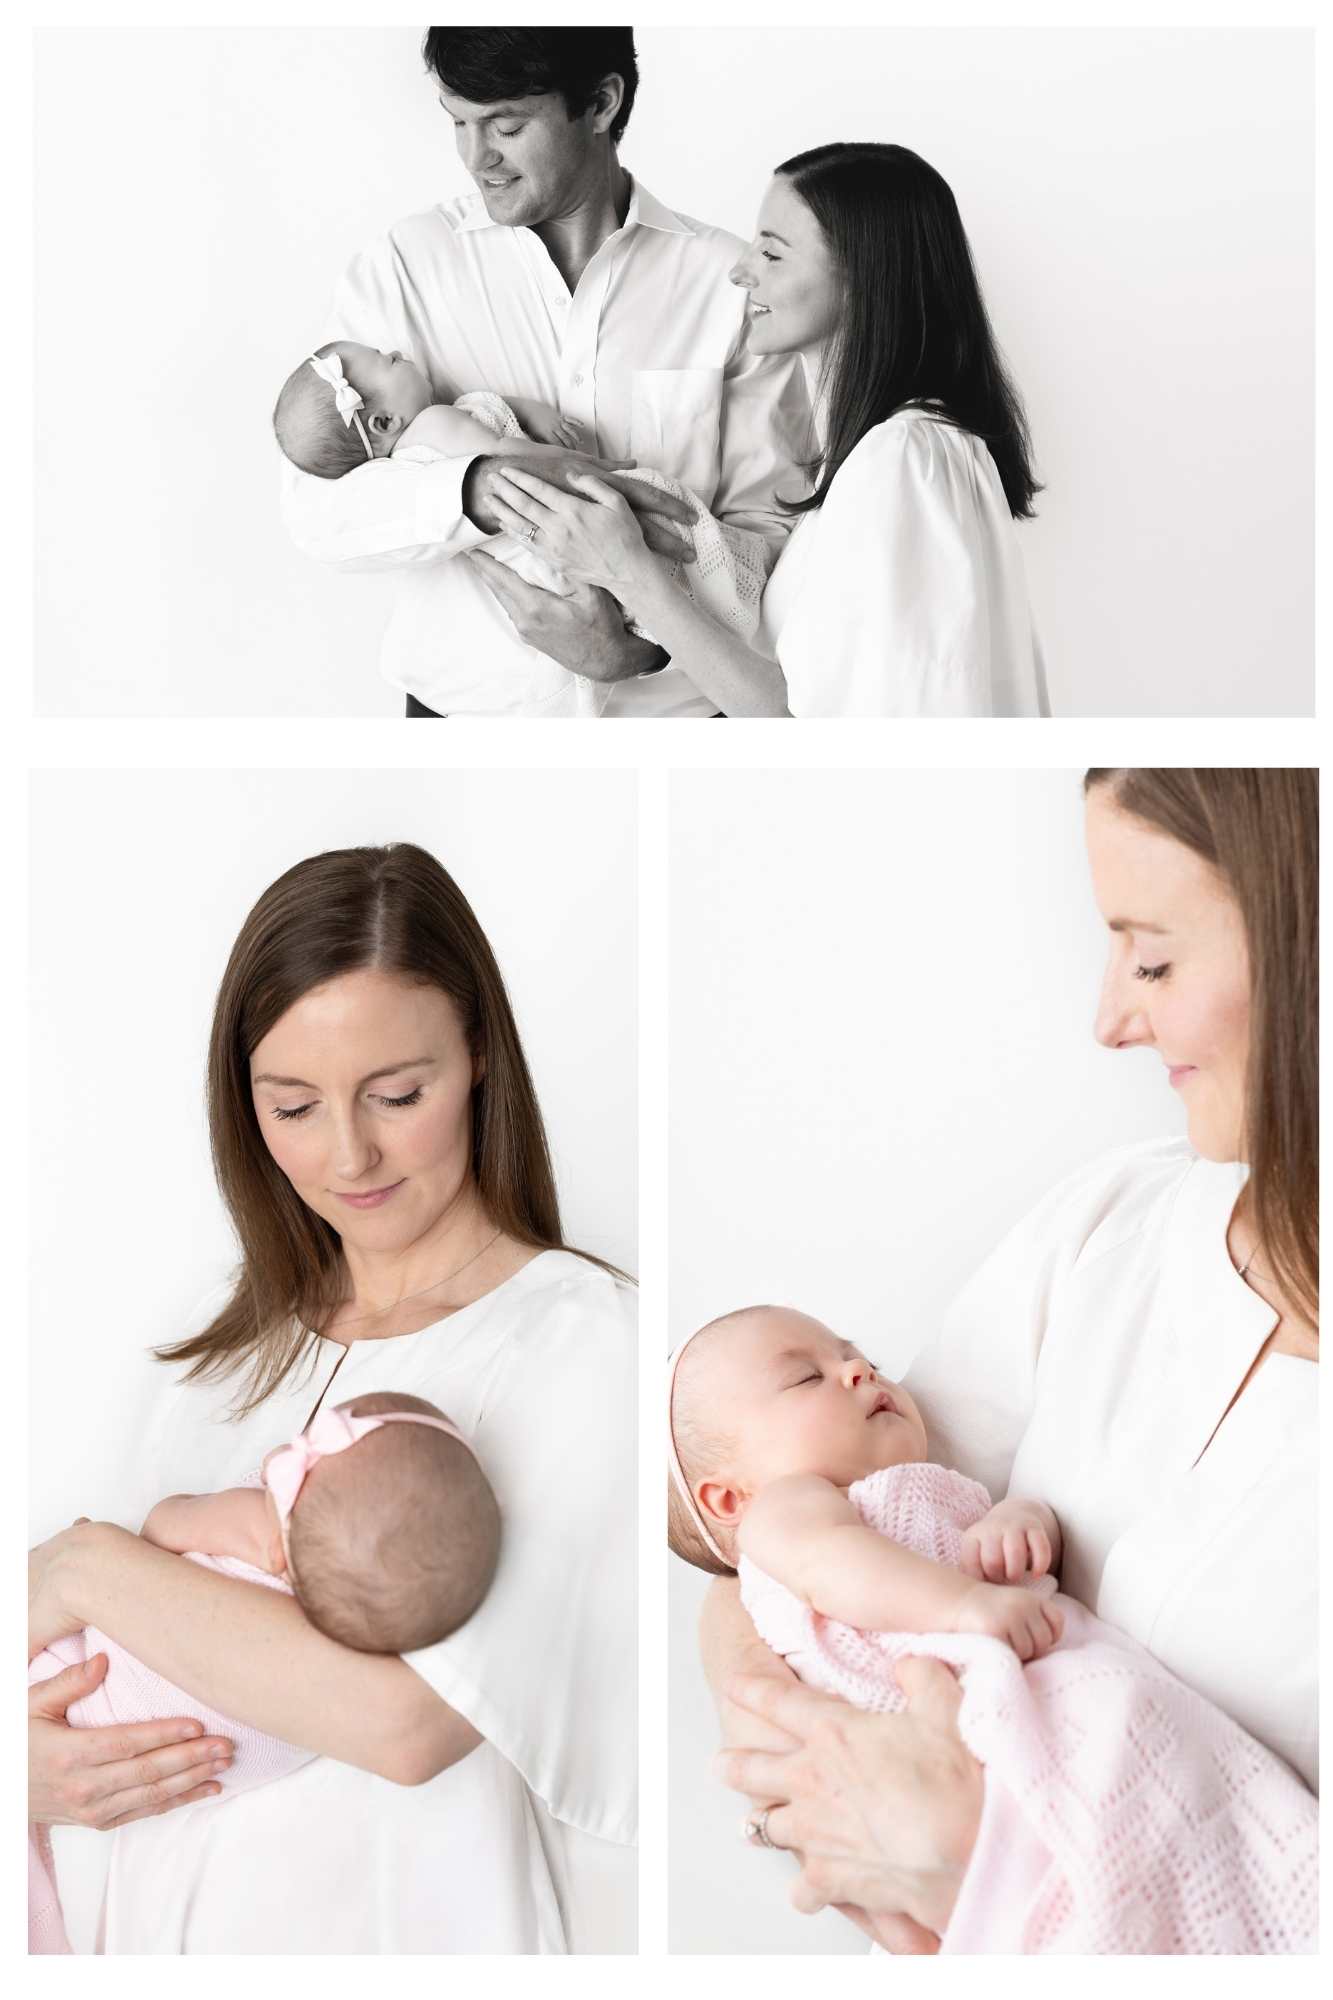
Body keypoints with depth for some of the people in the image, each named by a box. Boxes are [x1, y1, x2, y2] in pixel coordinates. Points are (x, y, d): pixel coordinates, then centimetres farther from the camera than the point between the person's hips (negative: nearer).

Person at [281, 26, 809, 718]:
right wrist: (480, 491, -30)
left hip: (672, 705, 0)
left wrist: (645, 642, -24)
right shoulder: (404, 264, -5)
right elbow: (315, 506, -13)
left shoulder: (728, 278, -7)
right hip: (464, 699, 0)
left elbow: (770, 523, -8)